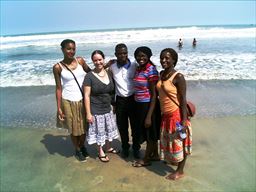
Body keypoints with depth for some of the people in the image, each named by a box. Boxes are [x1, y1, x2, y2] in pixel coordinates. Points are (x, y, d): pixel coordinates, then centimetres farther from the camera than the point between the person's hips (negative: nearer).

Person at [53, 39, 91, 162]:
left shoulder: (80, 61, 0)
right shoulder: (58, 67, -7)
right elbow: (59, 88, -4)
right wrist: (59, 108, -5)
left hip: (83, 100, 3)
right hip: (69, 101, -2)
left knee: (84, 126, 16)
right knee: (74, 128, 13)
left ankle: (82, 146, 43)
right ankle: (77, 150, 38)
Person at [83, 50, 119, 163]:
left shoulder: (109, 73, 1)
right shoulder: (89, 76, -14)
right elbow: (86, 96, -14)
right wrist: (88, 113, -16)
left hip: (108, 109, 5)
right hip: (96, 110, -5)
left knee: (110, 129, 19)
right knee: (99, 132, 9)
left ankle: (108, 147, 43)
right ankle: (100, 152, 31)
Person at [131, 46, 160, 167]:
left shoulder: (151, 70, -17)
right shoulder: (138, 69, 5)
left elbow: (154, 95, -18)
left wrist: (149, 116, -19)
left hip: (148, 106, -8)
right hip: (140, 105, 8)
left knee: (150, 133, 11)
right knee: (151, 133, 21)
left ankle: (146, 159, 30)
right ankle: (155, 155, 40)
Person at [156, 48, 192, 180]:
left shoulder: (178, 77, -18)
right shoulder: (161, 74, 4)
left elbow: (183, 99, -17)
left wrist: (184, 119, -19)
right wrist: (160, 112, 16)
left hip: (176, 114, -7)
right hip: (165, 114, 7)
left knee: (179, 142, 9)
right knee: (168, 141, 24)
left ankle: (180, 171, 27)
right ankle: (172, 159, 50)